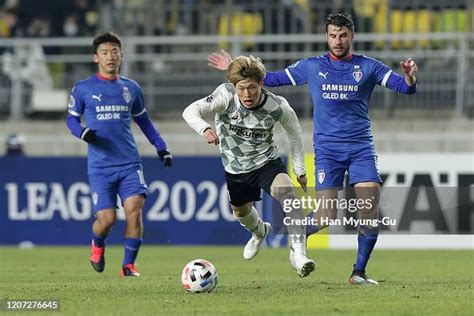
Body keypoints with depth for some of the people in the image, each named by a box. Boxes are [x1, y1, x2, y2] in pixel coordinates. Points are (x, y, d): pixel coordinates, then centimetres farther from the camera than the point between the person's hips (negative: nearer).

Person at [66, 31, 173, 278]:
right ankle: (97, 245, 27)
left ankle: (128, 264, -2)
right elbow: (71, 118, 10)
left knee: (134, 209, -16)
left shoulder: (131, 88, 11)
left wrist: (161, 147, 14)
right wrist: (83, 133, -12)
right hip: (100, 165, -2)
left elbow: (143, 120, 22)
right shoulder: (83, 89, 2)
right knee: (107, 218, -10)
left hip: (129, 163, 2)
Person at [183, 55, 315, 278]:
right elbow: (190, 111, -38)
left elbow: (294, 132, -4)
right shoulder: (226, 97, -28)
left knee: (287, 191, -32)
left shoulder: (277, 107, -25)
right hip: (235, 166, 3)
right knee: (241, 211, 24)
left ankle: (298, 253, -32)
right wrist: (205, 129, -60)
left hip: (266, 161, -2)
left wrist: (300, 171, 4)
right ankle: (260, 232, 62)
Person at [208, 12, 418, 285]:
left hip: (361, 149, 1)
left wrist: (410, 78, -26)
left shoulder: (368, 67, 4)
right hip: (327, 149, -1)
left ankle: (359, 272, 4)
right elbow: (272, 79, 16)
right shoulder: (312, 67, 7)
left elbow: (404, 87, -2)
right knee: (326, 217, -10)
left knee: (371, 214, -10)